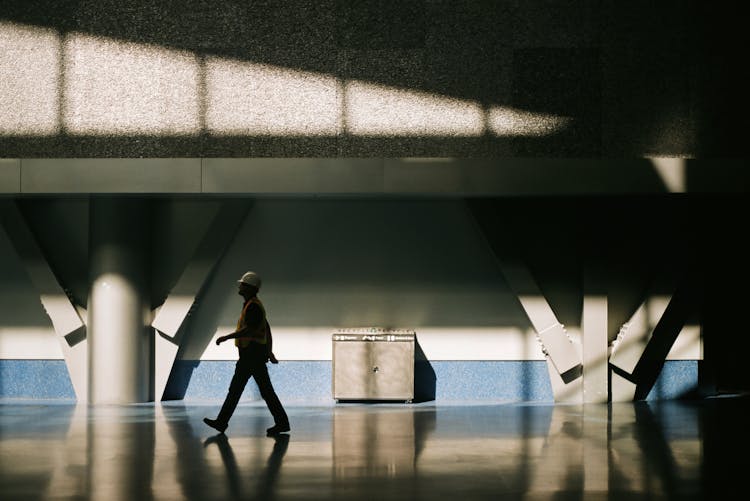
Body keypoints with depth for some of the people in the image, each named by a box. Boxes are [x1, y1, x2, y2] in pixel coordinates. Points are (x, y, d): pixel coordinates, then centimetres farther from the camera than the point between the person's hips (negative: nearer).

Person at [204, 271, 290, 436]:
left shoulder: (253, 306, -15)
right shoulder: (250, 305, 17)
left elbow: (249, 330, -26)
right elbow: (267, 330, 20)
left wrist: (226, 337, -21)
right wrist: (269, 352, 20)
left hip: (253, 353, -11)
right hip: (248, 355, 11)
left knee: (265, 390, -6)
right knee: (235, 388, 9)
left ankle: (282, 423, -2)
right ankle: (221, 422, 10)